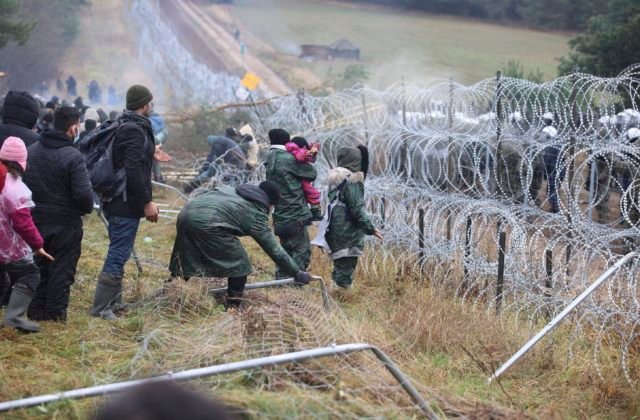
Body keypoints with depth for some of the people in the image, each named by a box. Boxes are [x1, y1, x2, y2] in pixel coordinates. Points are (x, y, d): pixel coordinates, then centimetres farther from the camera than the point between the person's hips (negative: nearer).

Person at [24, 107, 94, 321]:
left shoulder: (31, 151, 2)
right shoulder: (73, 157, -19)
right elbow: (84, 194, -21)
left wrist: (32, 206, 17)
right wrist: (87, 208, -1)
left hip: (36, 219, 6)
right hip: (65, 223, -6)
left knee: (39, 266, 17)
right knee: (62, 268, 6)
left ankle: (36, 310, 21)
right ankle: (55, 312, 9)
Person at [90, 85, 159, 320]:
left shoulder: (122, 126, 14)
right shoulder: (135, 130, -17)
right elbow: (133, 170, -24)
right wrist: (147, 202, -21)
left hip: (115, 201, 11)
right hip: (127, 203, -11)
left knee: (118, 253, 18)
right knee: (118, 254, -7)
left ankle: (113, 302, 27)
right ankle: (101, 308, -4)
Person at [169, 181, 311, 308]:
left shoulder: (234, 191, 27)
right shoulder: (256, 214, 7)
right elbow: (274, 250, 8)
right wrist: (297, 273, 13)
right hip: (207, 223, -8)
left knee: (185, 261, 25)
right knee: (239, 264, 8)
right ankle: (233, 307, 12)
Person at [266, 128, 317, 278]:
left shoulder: (270, 161, 12)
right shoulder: (288, 159, -14)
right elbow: (312, 174, -8)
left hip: (281, 215, 9)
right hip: (295, 214, -9)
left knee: (287, 249, 18)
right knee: (302, 249, -4)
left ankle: (281, 278, 19)